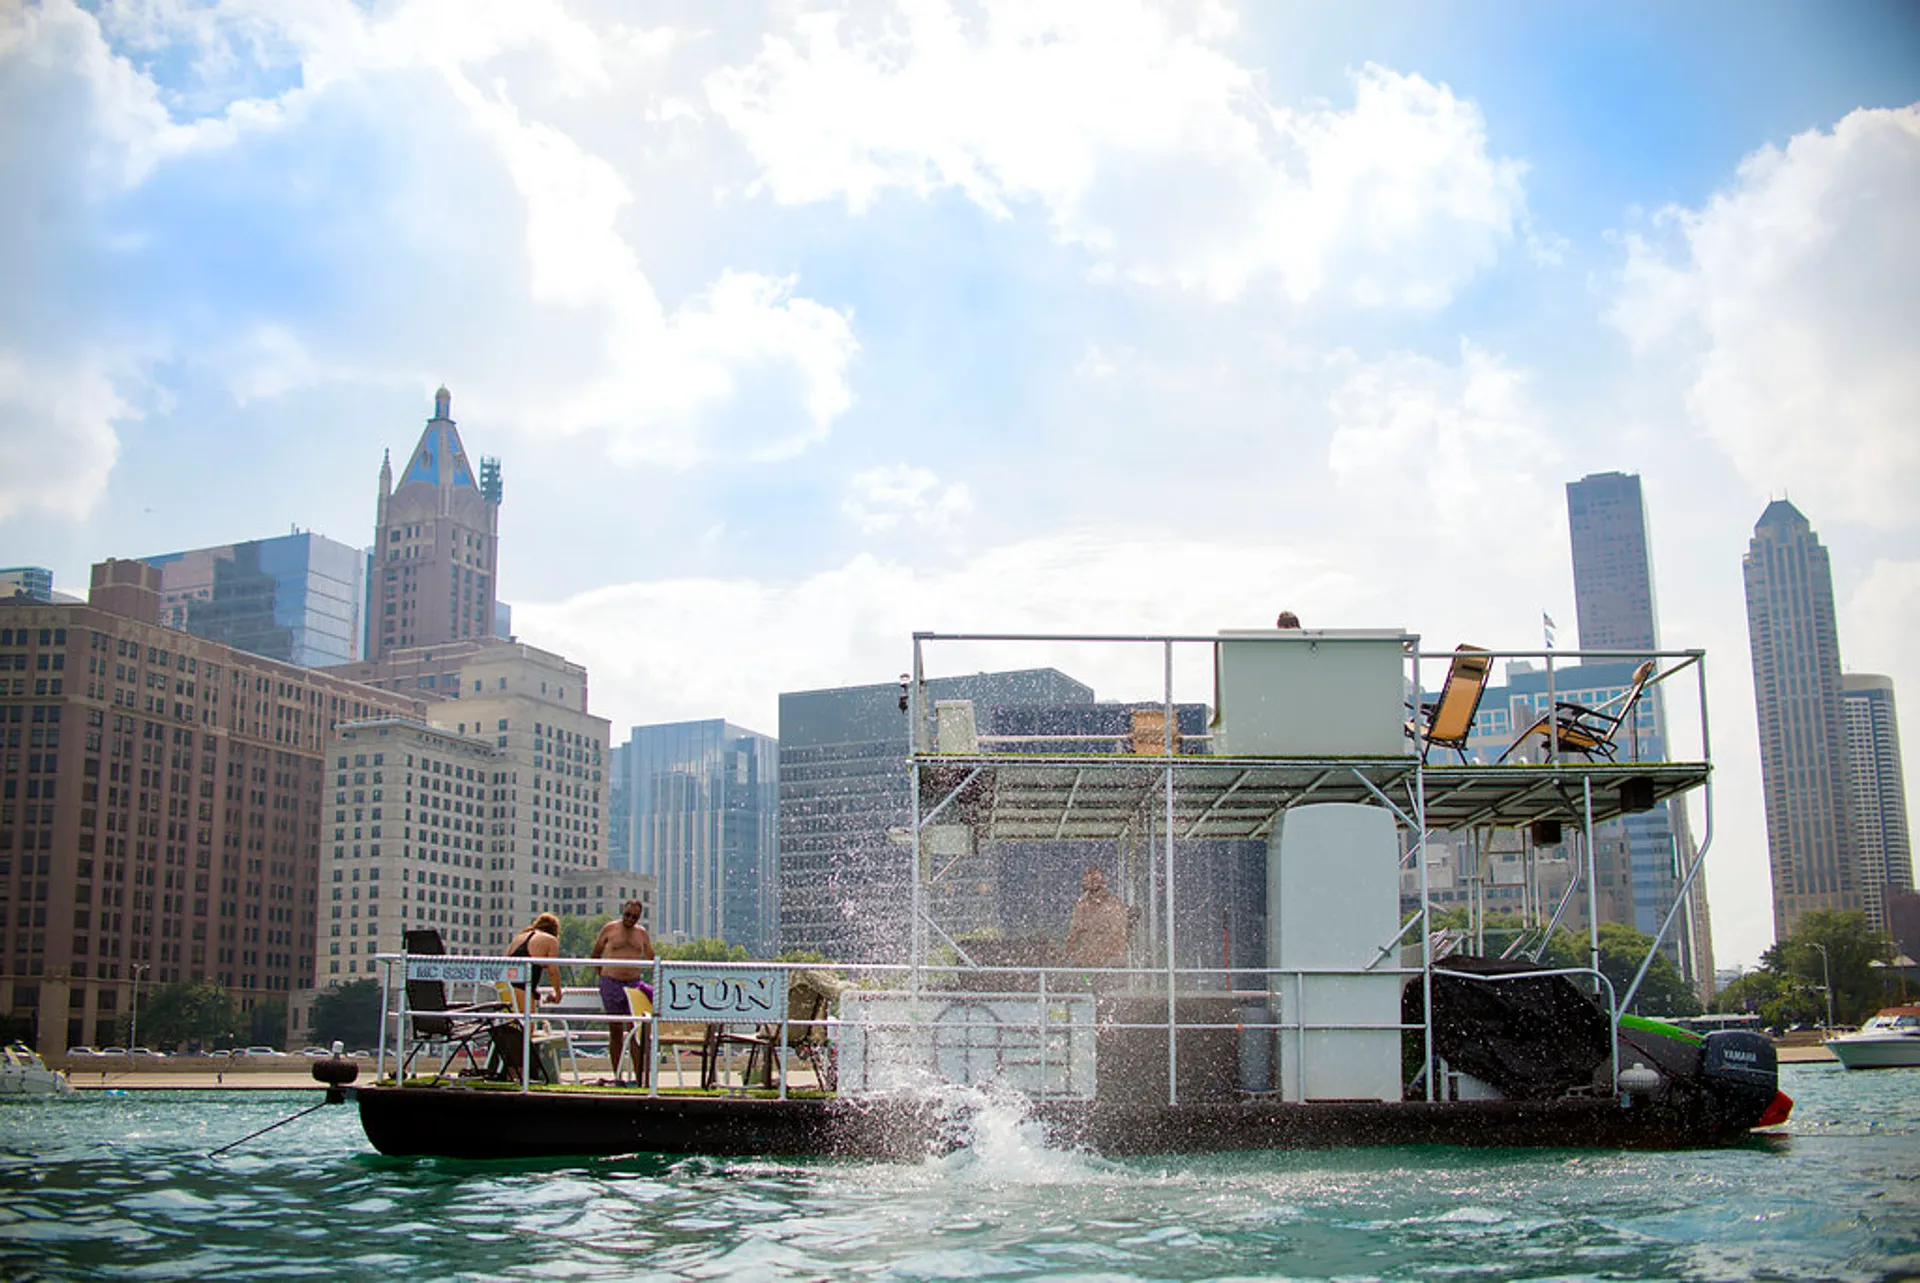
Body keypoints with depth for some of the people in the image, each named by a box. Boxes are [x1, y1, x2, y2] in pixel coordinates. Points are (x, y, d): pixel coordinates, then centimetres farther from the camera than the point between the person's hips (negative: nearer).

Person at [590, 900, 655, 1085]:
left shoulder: (642, 933, 11)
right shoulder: (609, 929, 4)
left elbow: (651, 960, 18)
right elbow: (594, 955, 11)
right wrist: (604, 975, 9)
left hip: (634, 983, 2)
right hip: (611, 983, -2)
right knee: (615, 1030, 2)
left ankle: (639, 1076, -8)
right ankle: (617, 1076, 8)